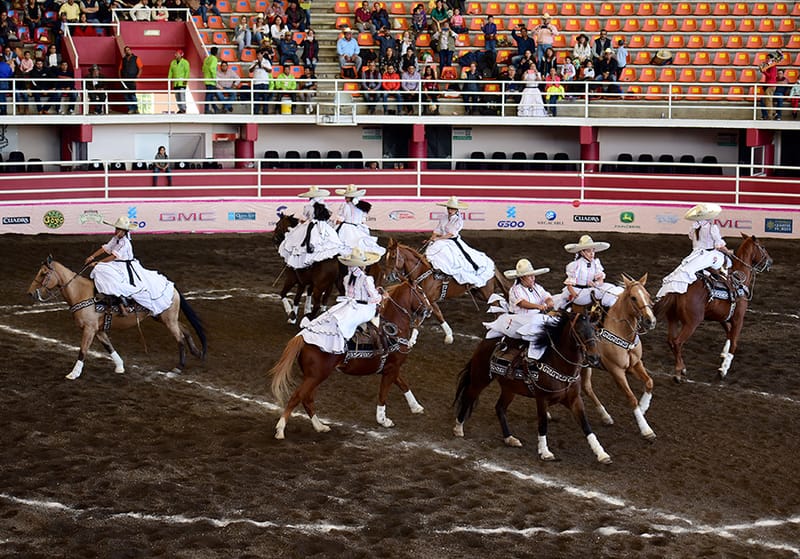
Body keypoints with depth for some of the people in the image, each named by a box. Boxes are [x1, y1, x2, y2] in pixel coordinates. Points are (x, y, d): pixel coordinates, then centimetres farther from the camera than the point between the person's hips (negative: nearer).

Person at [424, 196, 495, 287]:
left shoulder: (458, 220, -6)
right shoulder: (443, 218, 8)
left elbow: (451, 234, -15)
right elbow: (437, 232, 6)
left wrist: (438, 238, -24)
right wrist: (431, 239, -13)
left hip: (453, 242, -6)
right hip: (442, 242, 6)